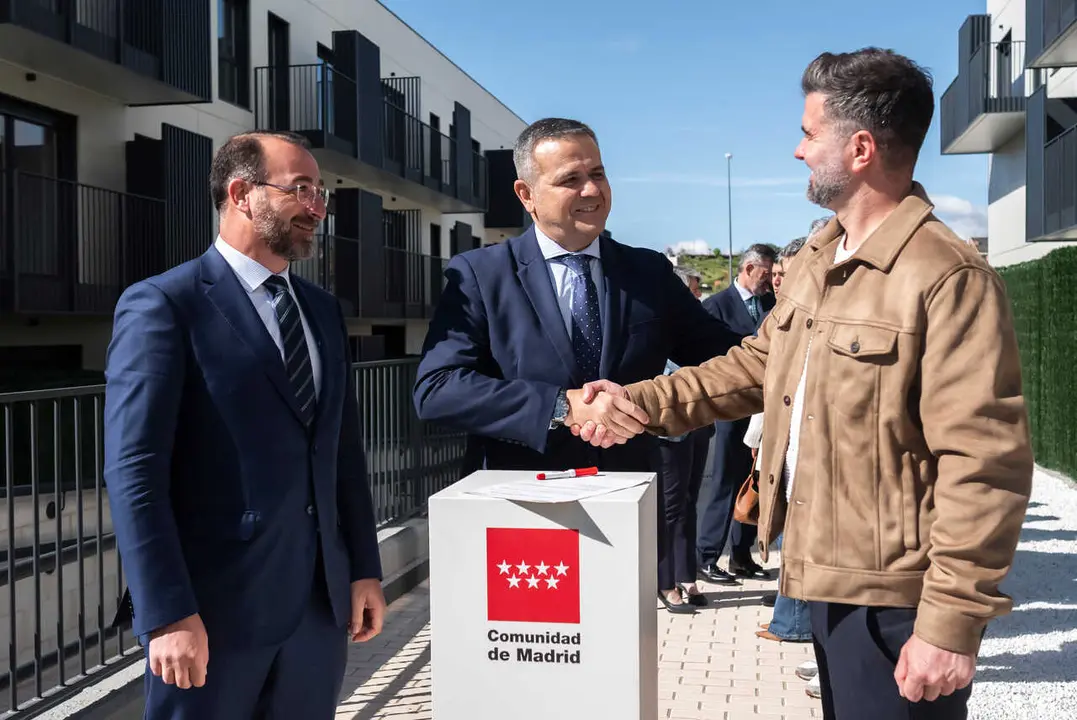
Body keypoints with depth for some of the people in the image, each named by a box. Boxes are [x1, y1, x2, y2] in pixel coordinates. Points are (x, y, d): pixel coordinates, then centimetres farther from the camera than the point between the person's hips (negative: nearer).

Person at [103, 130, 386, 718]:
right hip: (215, 603, -6)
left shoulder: (323, 311, 13)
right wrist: (168, 613, -17)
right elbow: (133, 471, -13)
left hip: (320, 601, 6)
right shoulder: (162, 305, -8)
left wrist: (365, 569, 10)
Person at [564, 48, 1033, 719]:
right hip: (827, 576, 9)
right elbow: (758, 365, 18)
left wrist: (954, 625, -22)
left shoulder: (949, 277, -20)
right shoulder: (816, 261, 10)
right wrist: (638, 402, 9)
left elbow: (984, 465, -22)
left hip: (896, 600, -9)